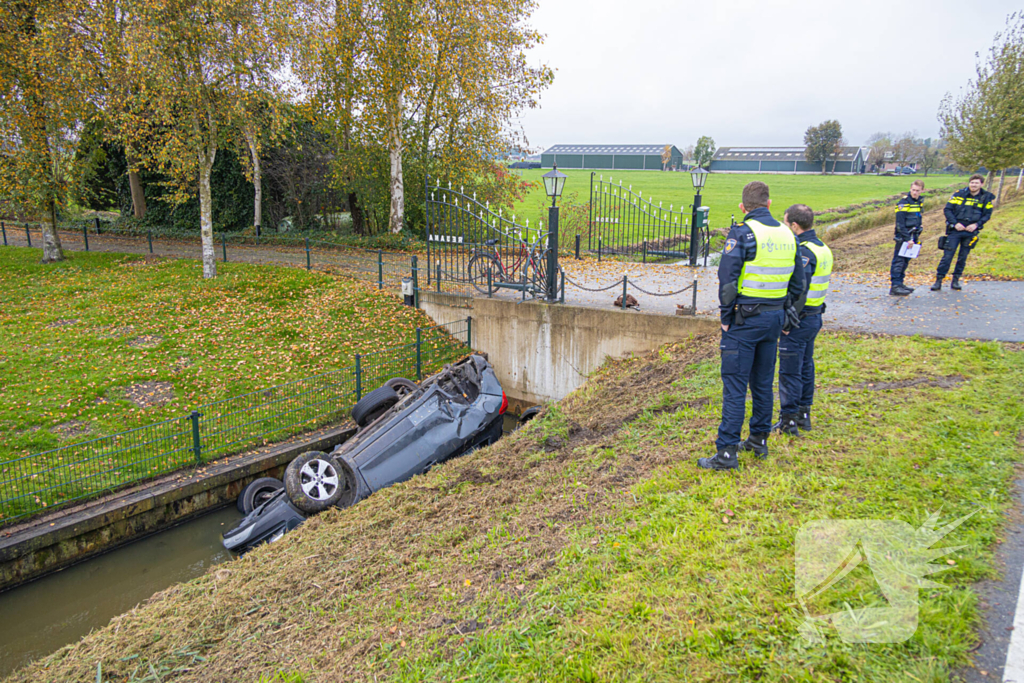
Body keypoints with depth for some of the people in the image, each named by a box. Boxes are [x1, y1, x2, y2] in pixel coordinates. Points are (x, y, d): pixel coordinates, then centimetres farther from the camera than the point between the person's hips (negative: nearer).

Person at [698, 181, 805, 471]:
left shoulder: (742, 233, -12)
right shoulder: (787, 235, 8)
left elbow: (727, 279, -16)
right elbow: (797, 282, 14)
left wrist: (726, 317, -7)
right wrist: (785, 312, 20)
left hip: (745, 319, -6)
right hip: (774, 319, 7)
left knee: (735, 385, -4)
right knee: (763, 382, 17)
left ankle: (727, 452, -1)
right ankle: (759, 440, 29)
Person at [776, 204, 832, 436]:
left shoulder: (804, 252, -20)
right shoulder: (822, 248, 12)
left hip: (799, 319, -10)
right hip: (815, 317, 10)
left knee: (789, 371, -2)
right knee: (805, 366, 17)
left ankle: (788, 420, 4)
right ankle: (804, 415, 26)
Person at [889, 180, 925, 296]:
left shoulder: (919, 202, 12)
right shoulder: (903, 203, -12)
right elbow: (900, 224, -16)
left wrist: (917, 236, 17)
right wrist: (907, 239, -18)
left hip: (912, 237, 8)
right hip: (903, 238, -8)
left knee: (905, 261, 12)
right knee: (899, 261, -8)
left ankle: (900, 283, 20)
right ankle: (894, 286, -9)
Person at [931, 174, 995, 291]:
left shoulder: (986, 198, 2)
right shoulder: (959, 194, -2)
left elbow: (987, 214, 6)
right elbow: (947, 209, -3)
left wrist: (976, 224, -10)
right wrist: (955, 223, -14)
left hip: (970, 232, 2)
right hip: (955, 230, -2)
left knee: (963, 258, 9)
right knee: (947, 256, -6)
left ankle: (955, 280, 20)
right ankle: (938, 280, 0)